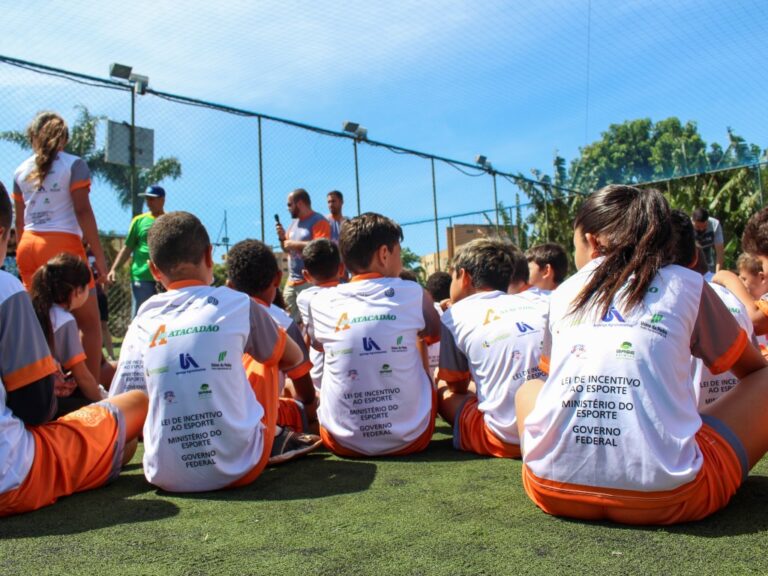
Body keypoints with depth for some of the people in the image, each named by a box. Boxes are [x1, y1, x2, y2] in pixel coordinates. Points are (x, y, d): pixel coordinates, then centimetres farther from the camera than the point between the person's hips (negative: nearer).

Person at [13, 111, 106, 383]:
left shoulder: (21, 171, 14)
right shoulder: (74, 164, 0)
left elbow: (20, 220, 15)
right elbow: (83, 211, -9)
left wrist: (24, 254, 20)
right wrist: (99, 256, -9)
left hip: (28, 247, 6)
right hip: (62, 244, -5)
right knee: (89, 321, -1)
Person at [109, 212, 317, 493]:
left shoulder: (141, 323, 3)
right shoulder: (238, 304, -2)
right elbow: (292, 358, 14)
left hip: (164, 476, 2)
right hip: (238, 469, -2)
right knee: (266, 360, 18)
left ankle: (274, 435, 32)